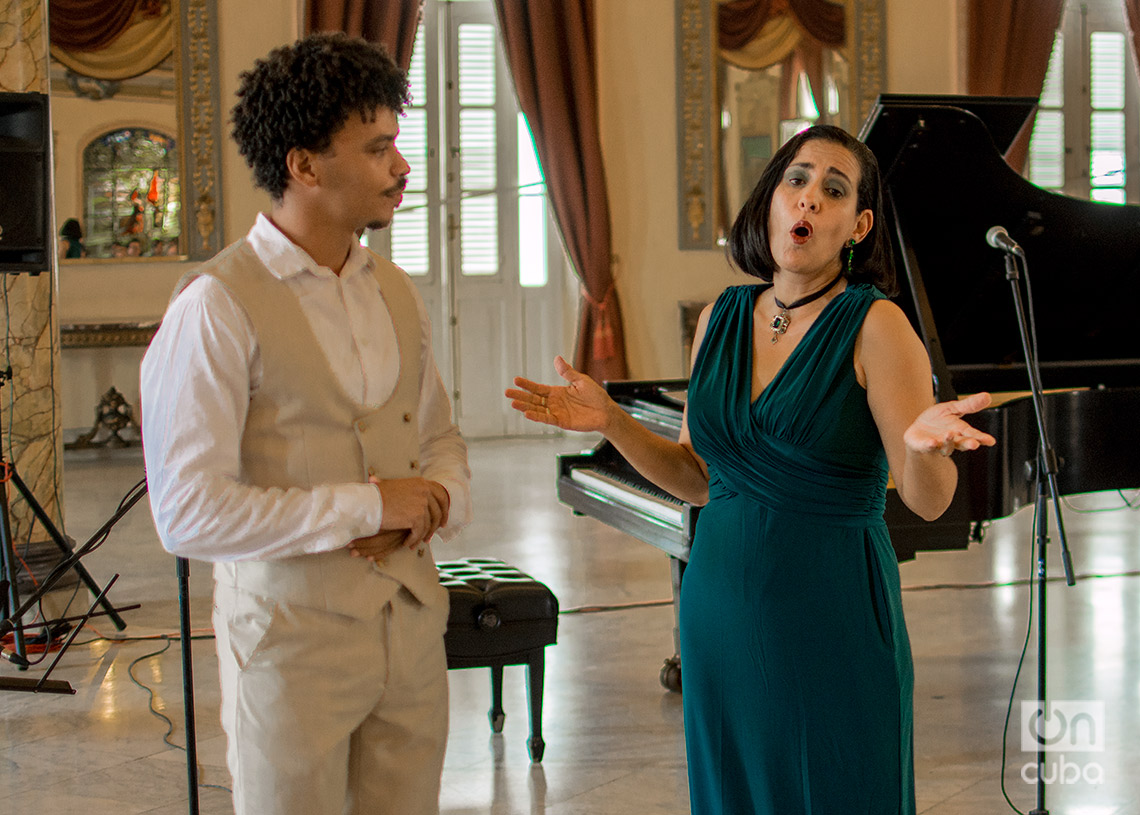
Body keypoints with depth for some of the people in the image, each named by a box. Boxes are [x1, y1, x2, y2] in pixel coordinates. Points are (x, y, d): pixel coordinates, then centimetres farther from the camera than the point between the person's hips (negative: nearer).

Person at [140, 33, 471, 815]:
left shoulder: (396, 293, 9)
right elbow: (188, 513, -20)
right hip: (292, 638, -6)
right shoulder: (217, 305, -14)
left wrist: (432, 504, -6)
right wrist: (368, 505, -18)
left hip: (413, 629, 6)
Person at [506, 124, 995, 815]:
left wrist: (921, 445, -33)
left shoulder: (875, 324, -10)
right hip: (720, 610, 5)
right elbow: (698, 479, 11)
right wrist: (611, 421, 0)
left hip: (832, 618, -5)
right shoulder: (721, 319, 6)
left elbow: (929, 502, -13)